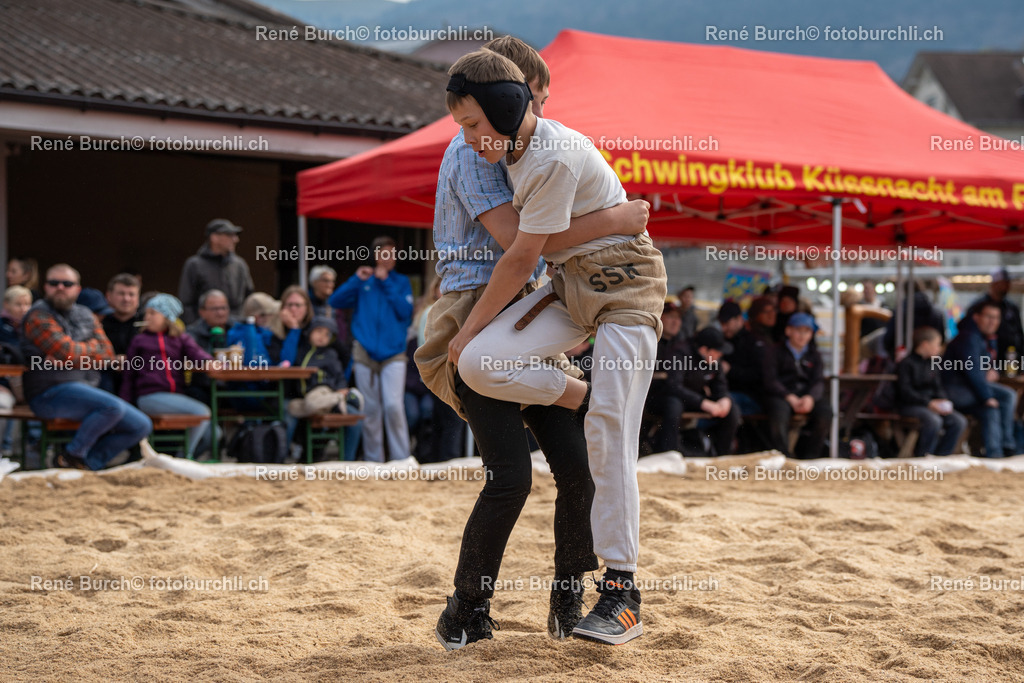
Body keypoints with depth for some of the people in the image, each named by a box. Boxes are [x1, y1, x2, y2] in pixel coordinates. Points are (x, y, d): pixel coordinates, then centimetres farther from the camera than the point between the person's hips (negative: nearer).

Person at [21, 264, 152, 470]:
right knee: (113, 406, -31)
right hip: (52, 392, -8)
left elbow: (107, 354, 4)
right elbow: (68, 351, -16)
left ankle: (88, 463, -2)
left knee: (142, 425, -1)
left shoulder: (85, 315, 17)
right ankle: (71, 456, -13)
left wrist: (68, 359, -10)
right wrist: (93, 348, 4)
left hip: (86, 389, 8)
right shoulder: (39, 316, -4)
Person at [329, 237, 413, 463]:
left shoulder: (401, 282, 11)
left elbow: (405, 311, -4)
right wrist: (356, 280, -4)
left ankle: (401, 459, -12)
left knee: (393, 406, -16)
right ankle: (374, 461, 13)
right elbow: (335, 302, 4)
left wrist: (387, 283, -4)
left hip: (393, 353, -2)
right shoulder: (363, 282, 12)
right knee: (370, 410, 4)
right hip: (365, 352, 2)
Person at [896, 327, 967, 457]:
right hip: (910, 406, -8)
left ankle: (940, 456, -5)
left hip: (932, 404, 8)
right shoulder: (906, 364, -8)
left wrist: (943, 401, -4)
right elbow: (905, 392, -15)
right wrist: (928, 403, -23)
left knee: (959, 421, -12)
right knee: (934, 420, -35)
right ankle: (921, 458, -20)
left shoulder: (932, 363, 17)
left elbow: (938, 388, 19)